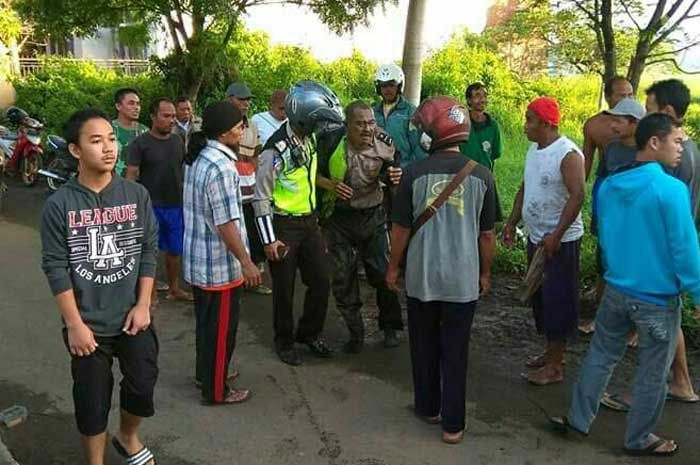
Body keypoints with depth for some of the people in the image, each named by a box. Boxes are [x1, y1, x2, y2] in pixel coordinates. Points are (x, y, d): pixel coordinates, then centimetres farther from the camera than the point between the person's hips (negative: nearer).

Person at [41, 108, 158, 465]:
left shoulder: (136, 194, -3)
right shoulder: (59, 205, -10)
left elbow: (148, 250, 0)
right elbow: (55, 267, -9)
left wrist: (143, 304, -4)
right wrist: (75, 324, -10)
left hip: (132, 317, 2)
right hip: (88, 324, -2)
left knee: (143, 387, 11)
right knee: (92, 400, 11)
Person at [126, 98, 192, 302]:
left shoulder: (178, 141, 8)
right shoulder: (139, 144, -8)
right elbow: (131, 175, -11)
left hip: (176, 206, 5)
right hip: (151, 207, -5)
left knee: (175, 250, 14)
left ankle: (174, 289, 31)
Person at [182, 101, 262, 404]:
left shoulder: (197, 158, 6)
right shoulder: (220, 167, -24)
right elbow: (226, 223, -25)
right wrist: (246, 262, -19)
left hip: (197, 260, 9)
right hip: (220, 265, -9)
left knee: (206, 321, 23)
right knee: (221, 327, 6)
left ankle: (206, 373, 40)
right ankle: (217, 390, 21)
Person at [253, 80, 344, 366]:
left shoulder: (309, 140, 3)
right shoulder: (276, 149, -20)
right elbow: (261, 197, -15)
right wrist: (269, 240, -15)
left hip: (309, 222, 7)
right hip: (284, 225, -7)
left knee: (321, 281, 8)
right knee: (284, 289, 7)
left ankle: (309, 333, 29)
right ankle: (284, 341, 26)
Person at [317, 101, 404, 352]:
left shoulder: (384, 144, -8)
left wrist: (395, 177, -14)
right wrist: (330, 185, -24)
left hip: (373, 216, 2)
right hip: (340, 219, -1)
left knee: (384, 273, 4)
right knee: (343, 279, 3)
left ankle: (390, 328, 27)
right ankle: (355, 333, 22)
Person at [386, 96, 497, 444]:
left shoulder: (414, 174, -10)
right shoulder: (481, 175, -6)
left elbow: (400, 229, -4)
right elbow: (487, 234, 1)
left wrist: (393, 267, 11)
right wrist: (485, 273, 15)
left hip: (421, 278, 0)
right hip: (463, 280, 1)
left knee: (425, 348, 18)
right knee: (455, 354, 12)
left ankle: (428, 408, 34)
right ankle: (452, 424, 20)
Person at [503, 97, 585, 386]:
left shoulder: (567, 154, -18)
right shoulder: (534, 149, 9)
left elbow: (577, 196, -24)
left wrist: (556, 236, -26)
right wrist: (512, 223, 13)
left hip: (560, 242, -9)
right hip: (537, 238, 9)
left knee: (557, 300, 0)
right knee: (540, 297, 16)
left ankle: (556, 366, 11)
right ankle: (550, 352, 32)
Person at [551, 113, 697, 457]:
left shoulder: (609, 186, 0)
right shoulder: (671, 189, -21)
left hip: (616, 290, 6)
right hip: (658, 300, -5)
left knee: (600, 356, 20)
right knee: (652, 374, 13)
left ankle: (578, 419, 31)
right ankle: (639, 439, 30)